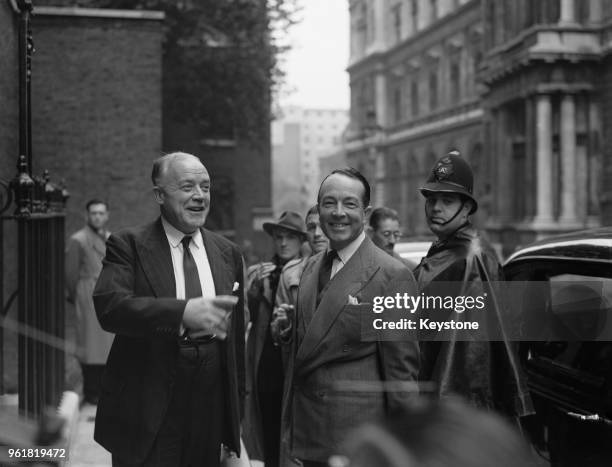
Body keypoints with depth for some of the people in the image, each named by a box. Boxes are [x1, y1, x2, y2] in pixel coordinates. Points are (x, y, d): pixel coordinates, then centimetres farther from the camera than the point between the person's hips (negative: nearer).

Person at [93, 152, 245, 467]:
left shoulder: (228, 253, 11)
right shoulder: (128, 245, -3)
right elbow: (109, 306, -20)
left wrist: (236, 411, 15)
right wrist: (183, 312, -32)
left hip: (210, 407, 4)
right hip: (147, 410, -4)